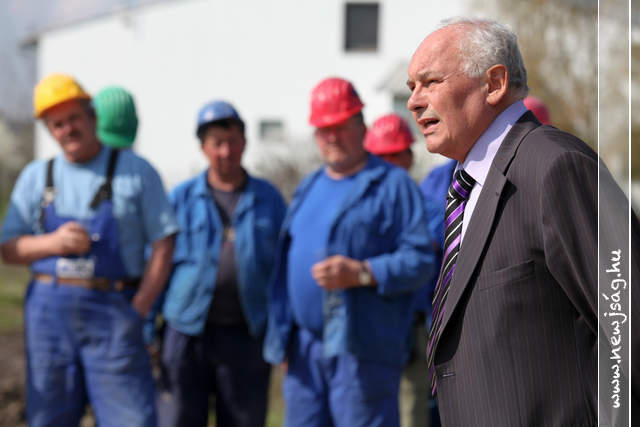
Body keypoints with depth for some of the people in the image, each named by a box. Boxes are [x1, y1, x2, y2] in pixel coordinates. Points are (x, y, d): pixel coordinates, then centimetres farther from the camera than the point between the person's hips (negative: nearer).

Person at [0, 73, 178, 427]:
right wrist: (54, 243, -10)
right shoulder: (35, 177, 12)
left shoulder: (136, 172, 4)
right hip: (48, 314, 3)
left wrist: (139, 308, -8)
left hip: (111, 309, -3)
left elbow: (163, 244, 1)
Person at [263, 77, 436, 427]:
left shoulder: (393, 185, -1)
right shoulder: (308, 188, 21)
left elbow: (420, 260, -9)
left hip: (362, 349, -7)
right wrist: (281, 337, 15)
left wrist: (361, 273, -23)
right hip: (306, 348, 7)